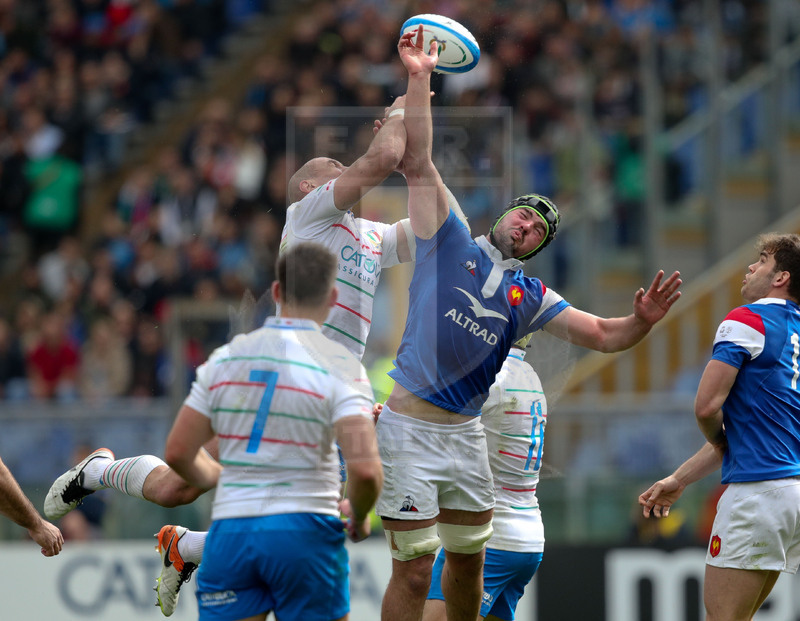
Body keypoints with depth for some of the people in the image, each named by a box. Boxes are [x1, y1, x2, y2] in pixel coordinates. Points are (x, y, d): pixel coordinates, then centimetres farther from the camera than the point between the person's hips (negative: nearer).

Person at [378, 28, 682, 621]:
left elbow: (601, 335, 9)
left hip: (466, 434, 5)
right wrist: (420, 79, -13)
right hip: (410, 430, -5)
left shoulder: (531, 297, 12)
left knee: (469, 559, 16)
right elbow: (418, 164, -6)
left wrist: (642, 321, -13)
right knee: (414, 570, -7)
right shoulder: (450, 242, 1)